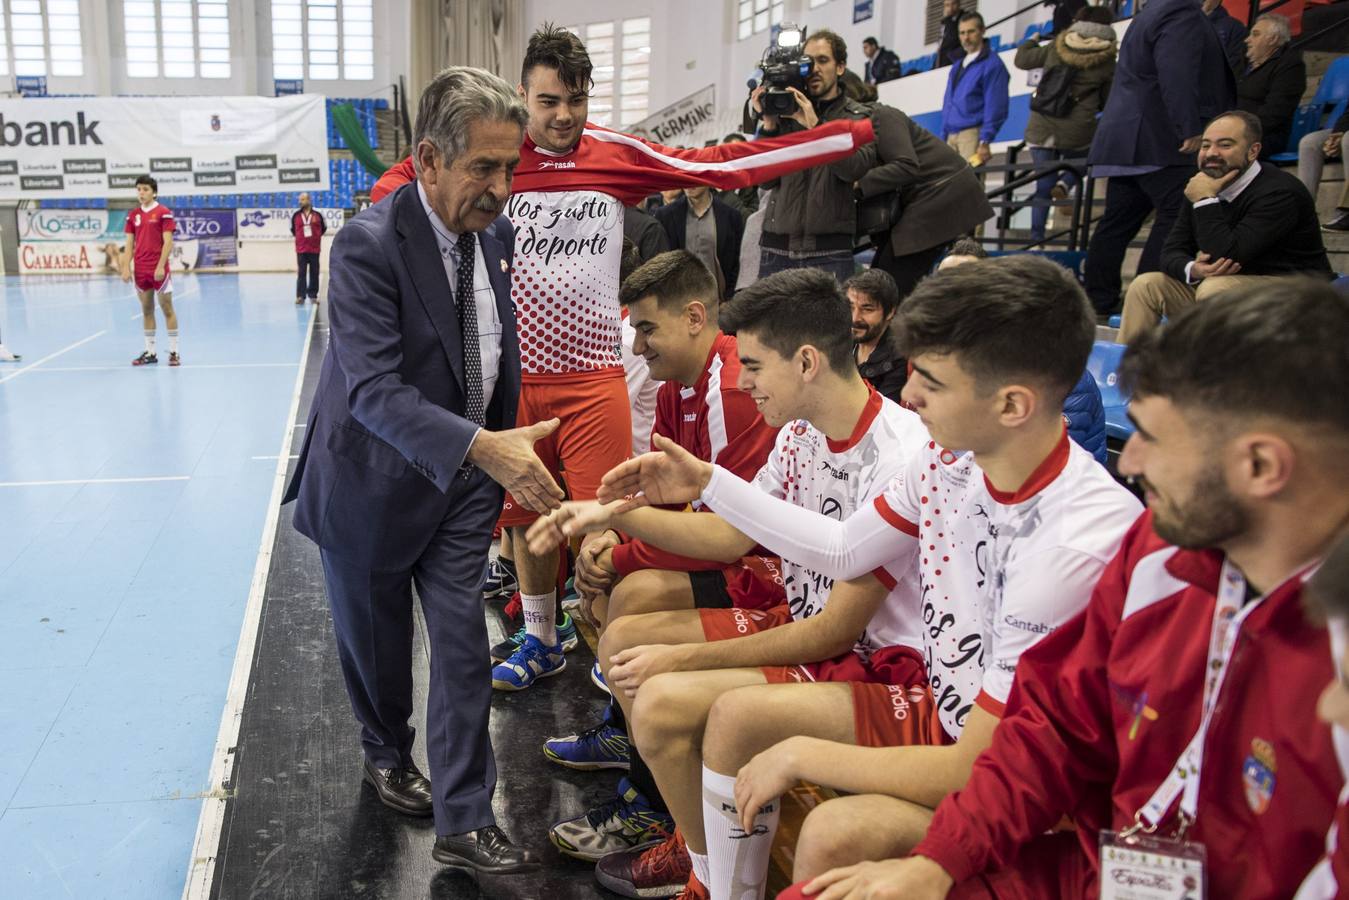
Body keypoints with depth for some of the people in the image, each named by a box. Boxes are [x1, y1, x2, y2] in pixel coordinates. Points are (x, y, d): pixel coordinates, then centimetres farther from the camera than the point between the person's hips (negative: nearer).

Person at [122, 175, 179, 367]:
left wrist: (160, 266, -17)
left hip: (159, 270, -5)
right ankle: (150, 352, 13)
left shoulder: (164, 213, -5)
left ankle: (174, 352, 4)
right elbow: (129, 244, 10)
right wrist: (126, 267, 1)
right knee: (146, 310, 8)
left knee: (167, 309, -1)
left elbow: (168, 242, -10)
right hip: (141, 270, 5)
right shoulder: (133, 215, 10)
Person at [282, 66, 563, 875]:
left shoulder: (496, 233, -5)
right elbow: (372, 387, -34)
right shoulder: (368, 246, -25)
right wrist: (481, 446, -44)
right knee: (376, 644, 17)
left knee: (463, 644, 1)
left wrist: (505, 447, 11)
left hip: (466, 479, 4)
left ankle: (464, 823, 13)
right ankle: (388, 755, 46)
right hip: (374, 483, -4)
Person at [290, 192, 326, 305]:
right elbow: (292, 229, 15)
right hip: (301, 249, 0)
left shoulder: (318, 214, -2)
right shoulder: (295, 215, 1)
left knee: (314, 273, 6)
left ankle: (313, 295, 15)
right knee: (301, 273, -3)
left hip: (314, 248, 0)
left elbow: (324, 228, 10)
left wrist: (316, 236, 7)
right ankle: (300, 296, -2)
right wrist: (298, 236, 8)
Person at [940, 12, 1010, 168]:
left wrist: (985, 141, -18)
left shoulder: (992, 64, -3)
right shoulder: (957, 67, 21)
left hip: (972, 133, -8)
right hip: (951, 135, 8)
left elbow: (995, 107, -10)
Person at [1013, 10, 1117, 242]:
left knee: (1044, 186, 9)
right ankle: (1065, 183, -3)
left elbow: (1021, 60, 17)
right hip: (1077, 132, -2)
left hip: (1040, 129, 2)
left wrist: (1032, 41, 36)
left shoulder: (1056, 48, 7)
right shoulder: (1106, 62, 2)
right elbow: (1109, 101, 9)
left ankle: (1036, 236, 4)